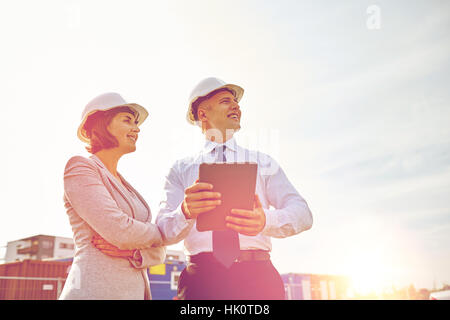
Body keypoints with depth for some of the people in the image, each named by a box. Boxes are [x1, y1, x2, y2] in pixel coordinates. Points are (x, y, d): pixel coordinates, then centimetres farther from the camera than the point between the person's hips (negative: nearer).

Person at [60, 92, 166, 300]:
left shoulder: (127, 188, 15)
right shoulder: (79, 167, -6)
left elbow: (158, 253, 9)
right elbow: (119, 230, -19)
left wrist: (133, 253, -12)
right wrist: (162, 232, -2)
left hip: (136, 290, 7)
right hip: (94, 291, -7)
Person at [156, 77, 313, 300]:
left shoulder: (262, 163, 12)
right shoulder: (181, 169, 11)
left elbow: (302, 213, -1)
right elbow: (162, 232, 0)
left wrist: (265, 221, -23)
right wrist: (185, 212, -24)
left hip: (257, 276, 1)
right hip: (202, 279, 0)